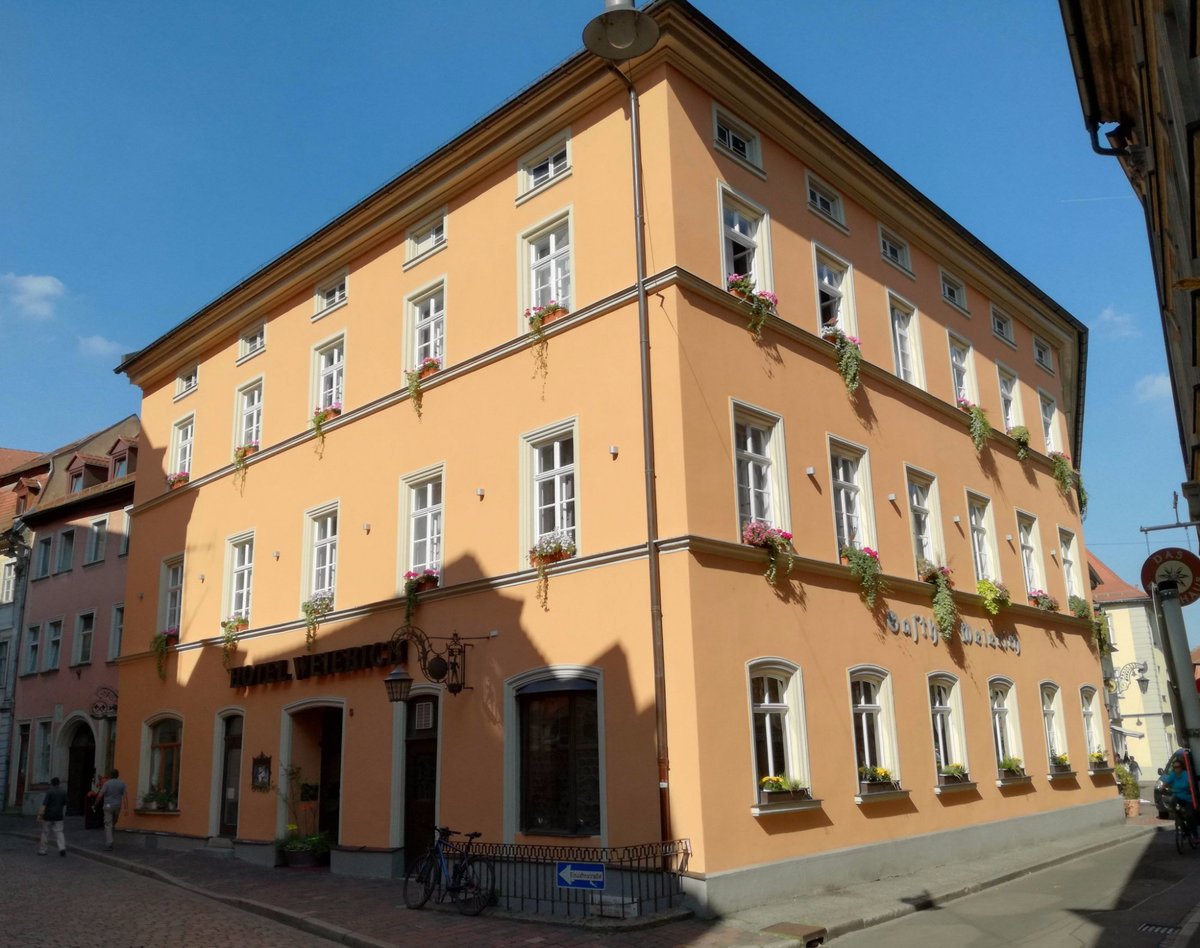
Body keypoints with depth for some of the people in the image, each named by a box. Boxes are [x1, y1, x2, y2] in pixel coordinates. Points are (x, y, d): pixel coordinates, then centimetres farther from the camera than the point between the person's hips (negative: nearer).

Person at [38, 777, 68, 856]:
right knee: (59, 832, 4)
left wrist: (40, 815, -13)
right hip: (58, 816, 4)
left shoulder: (49, 792, -10)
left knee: (45, 833, 9)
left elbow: (44, 804, -15)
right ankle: (62, 848, -12)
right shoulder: (63, 792, 8)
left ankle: (42, 850, 16)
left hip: (48, 816, -4)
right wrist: (63, 814, 22)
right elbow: (65, 804, 13)